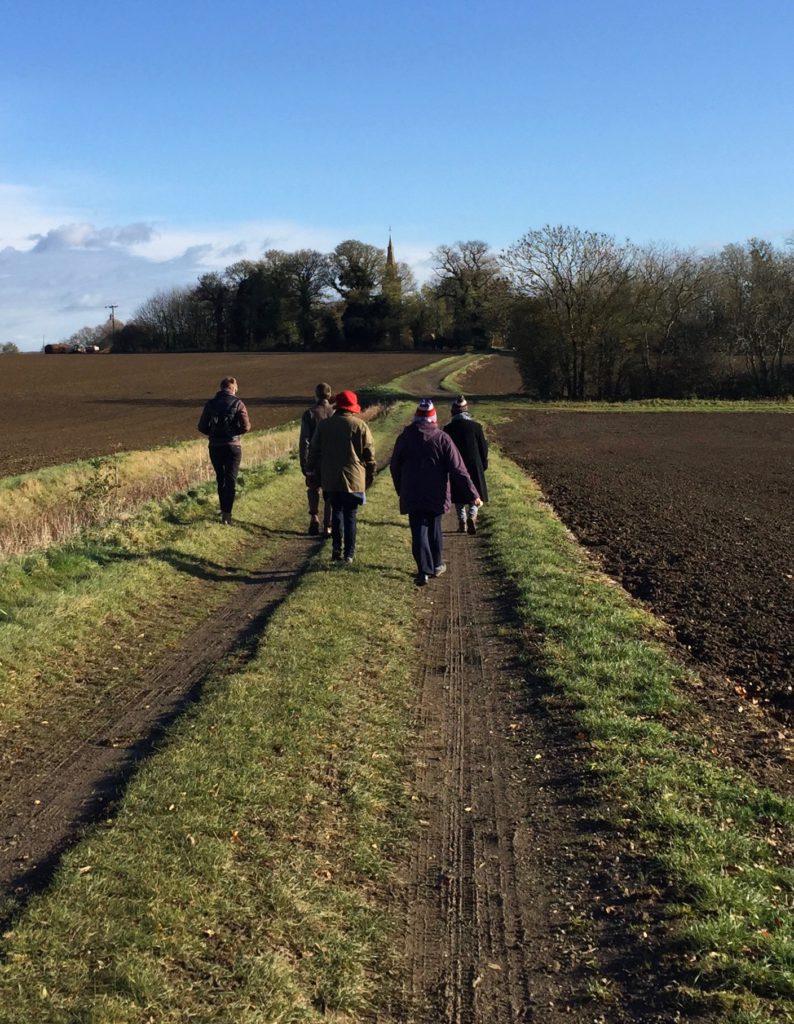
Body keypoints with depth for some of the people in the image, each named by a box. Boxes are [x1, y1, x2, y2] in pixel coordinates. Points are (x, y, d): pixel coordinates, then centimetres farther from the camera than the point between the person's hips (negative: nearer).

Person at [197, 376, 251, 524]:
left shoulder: (211, 404, 1)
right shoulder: (237, 404, -6)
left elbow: (202, 427, -1)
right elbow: (246, 427, -13)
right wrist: (235, 430, 6)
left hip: (215, 447, 3)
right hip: (232, 446, -3)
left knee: (221, 479, 17)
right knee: (231, 480, 2)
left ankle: (224, 511, 22)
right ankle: (227, 513, -8)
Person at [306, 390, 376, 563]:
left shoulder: (323, 425, 2)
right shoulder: (360, 426, -5)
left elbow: (314, 451, 7)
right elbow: (369, 454, -3)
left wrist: (313, 471, 18)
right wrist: (370, 476, 7)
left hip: (330, 479, 2)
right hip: (353, 479, -2)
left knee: (336, 511, 15)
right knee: (350, 515, 6)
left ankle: (336, 548, 6)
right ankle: (349, 553, 8)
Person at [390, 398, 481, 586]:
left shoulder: (405, 438, -2)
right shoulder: (442, 438, -7)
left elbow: (395, 467, 8)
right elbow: (458, 469, -9)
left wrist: (401, 490, 23)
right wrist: (472, 494, -6)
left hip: (412, 496, 0)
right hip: (436, 496, 1)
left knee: (419, 531, 0)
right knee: (434, 528, 18)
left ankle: (424, 570, -11)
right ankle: (437, 565, 30)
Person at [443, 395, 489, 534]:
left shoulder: (448, 428, -5)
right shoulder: (476, 426, -5)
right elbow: (483, 447, 1)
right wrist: (484, 464, 13)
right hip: (474, 466, 0)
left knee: (459, 497, 11)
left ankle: (462, 523, 10)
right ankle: (472, 516, -12)